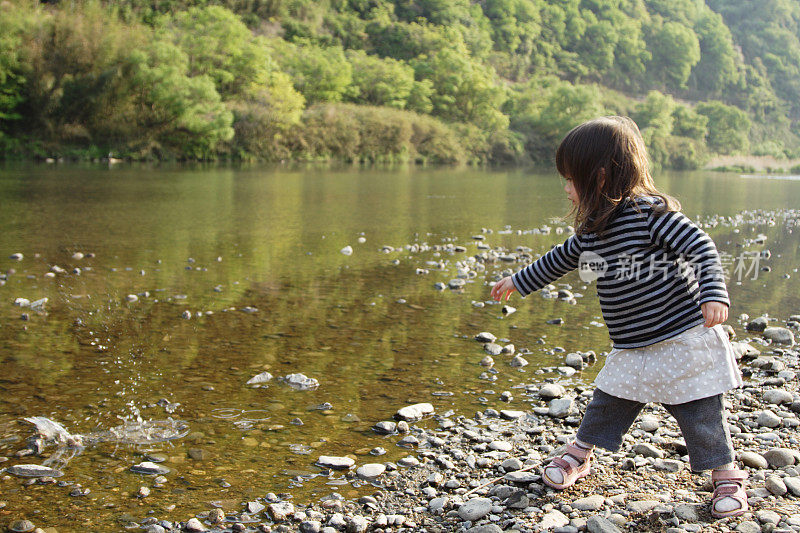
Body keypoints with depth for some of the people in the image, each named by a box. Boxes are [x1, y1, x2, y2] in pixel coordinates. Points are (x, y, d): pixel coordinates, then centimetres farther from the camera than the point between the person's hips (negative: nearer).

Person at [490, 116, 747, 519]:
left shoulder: (650, 211, -18)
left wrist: (714, 294, -34)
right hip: (633, 347, 7)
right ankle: (579, 455, 33)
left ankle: (727, 476, 22)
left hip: (682, 338, -6)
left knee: (701, 414, 2)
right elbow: (560, 259, 23)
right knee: (607, 403, 11)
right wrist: (518, 283, 33)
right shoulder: (591, 230, 6)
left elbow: (700, 247, -20)